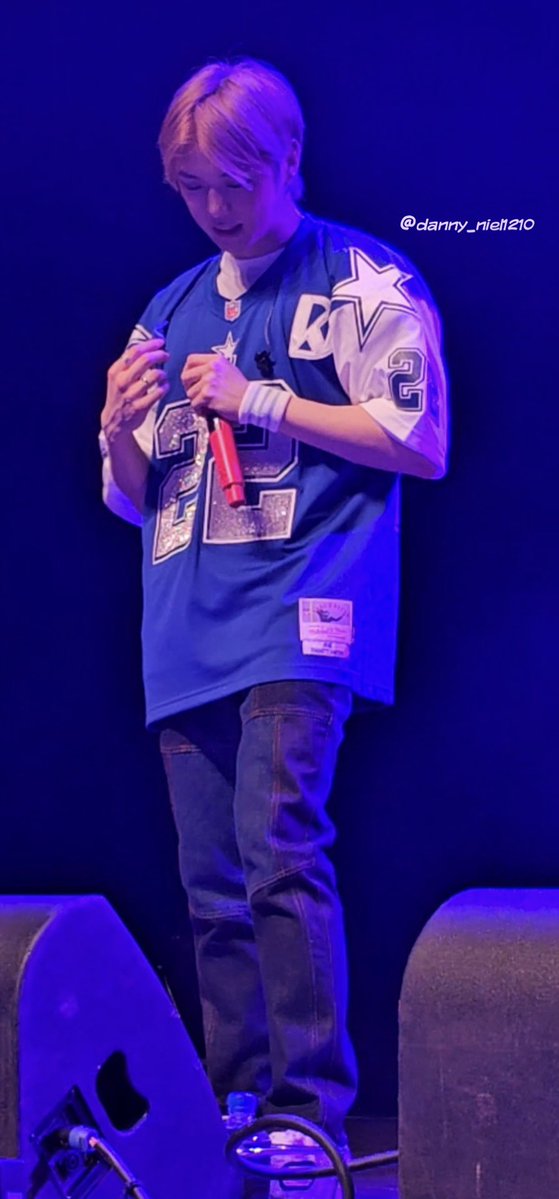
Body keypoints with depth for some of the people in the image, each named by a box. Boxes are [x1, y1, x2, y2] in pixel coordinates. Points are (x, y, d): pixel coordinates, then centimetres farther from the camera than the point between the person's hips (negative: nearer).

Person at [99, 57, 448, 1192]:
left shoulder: (366, 281, 4)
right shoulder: (171, 311, 21)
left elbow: (421, 442, -4)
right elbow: (132, 500, 24)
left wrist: (263, 400, -7)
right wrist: (120, 430, 1)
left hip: (300, 616, -6)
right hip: (188, 634, 6)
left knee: (279, 851, -19)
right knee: (212, 886, 5)